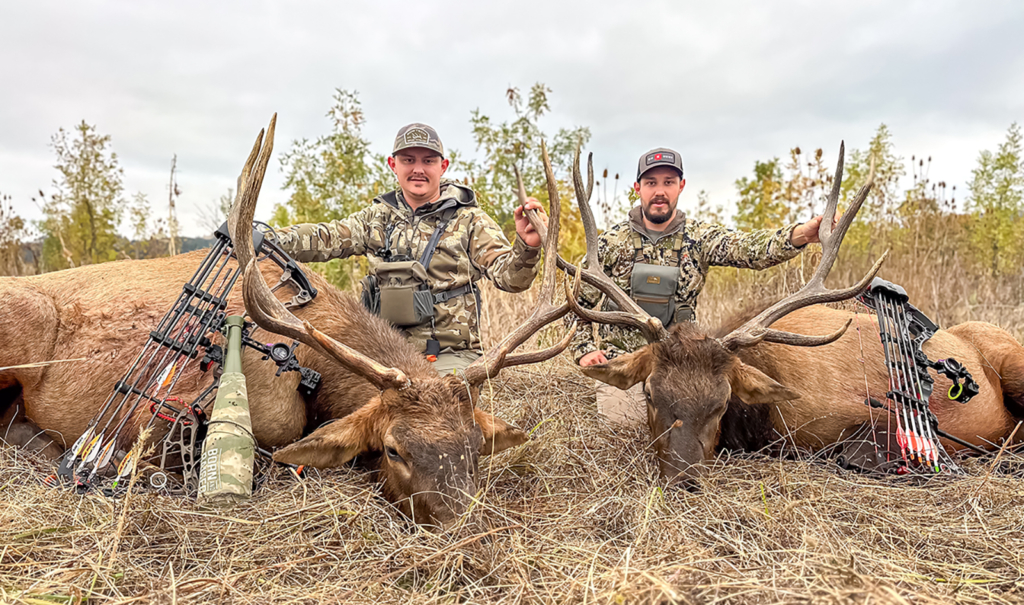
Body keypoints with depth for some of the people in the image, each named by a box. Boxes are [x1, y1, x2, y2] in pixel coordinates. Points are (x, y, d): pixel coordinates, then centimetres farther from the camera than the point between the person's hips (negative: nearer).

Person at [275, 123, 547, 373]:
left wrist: (526, 247, -32)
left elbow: (508, 274, -8)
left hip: (449, 355, -3)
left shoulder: (469, 221, 1)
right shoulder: (377, 217, 13)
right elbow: (324, 238, 6)